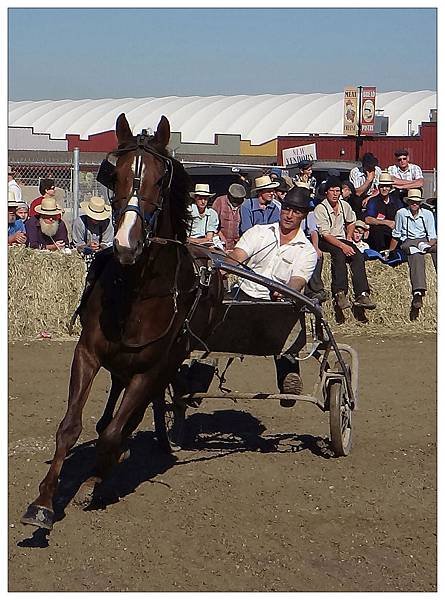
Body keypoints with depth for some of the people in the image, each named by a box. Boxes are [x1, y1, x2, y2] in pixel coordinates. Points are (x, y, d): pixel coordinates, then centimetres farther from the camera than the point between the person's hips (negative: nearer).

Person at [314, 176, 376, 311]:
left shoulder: (345, 206, 9)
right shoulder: (320, 209, -11)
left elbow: (351, 222, 31)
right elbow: (325, 234, -18)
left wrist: (349, 237, 13)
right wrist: (343, 246, -28)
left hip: (342, 239, 6)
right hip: (325, 242, -6)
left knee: (358, 256, -23)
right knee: (339, 254, -37)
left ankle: (362, 295, -33)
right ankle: (340, 293, -44)